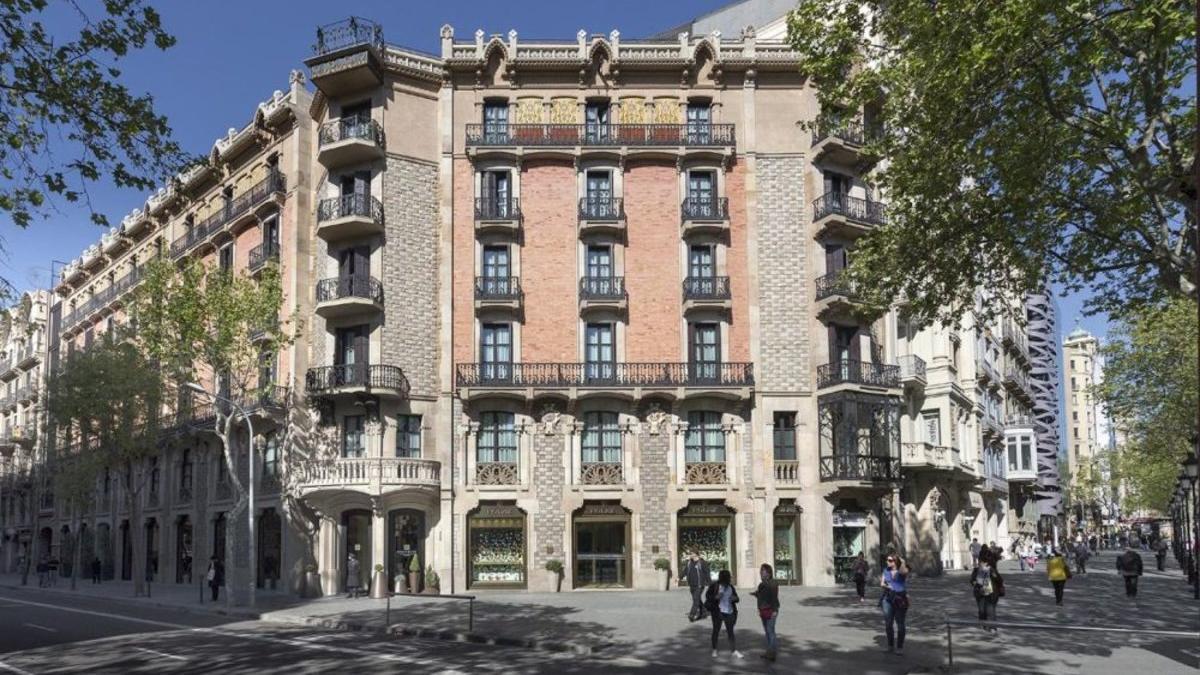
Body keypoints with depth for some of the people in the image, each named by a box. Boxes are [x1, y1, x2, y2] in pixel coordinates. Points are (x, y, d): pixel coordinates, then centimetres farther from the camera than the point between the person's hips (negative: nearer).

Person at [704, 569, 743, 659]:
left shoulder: (730, 587, 6)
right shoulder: (714, 586, -7)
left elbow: (736, 598, 15)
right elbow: (707, 596, -5)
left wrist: (734, 598, -9)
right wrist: (716, 597, -22)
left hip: (729, 612, 3)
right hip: (718, 612, -3)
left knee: (731, 631, 4)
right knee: (716, 630, 8)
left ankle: (734, 651, 5)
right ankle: (714, 650, 21)